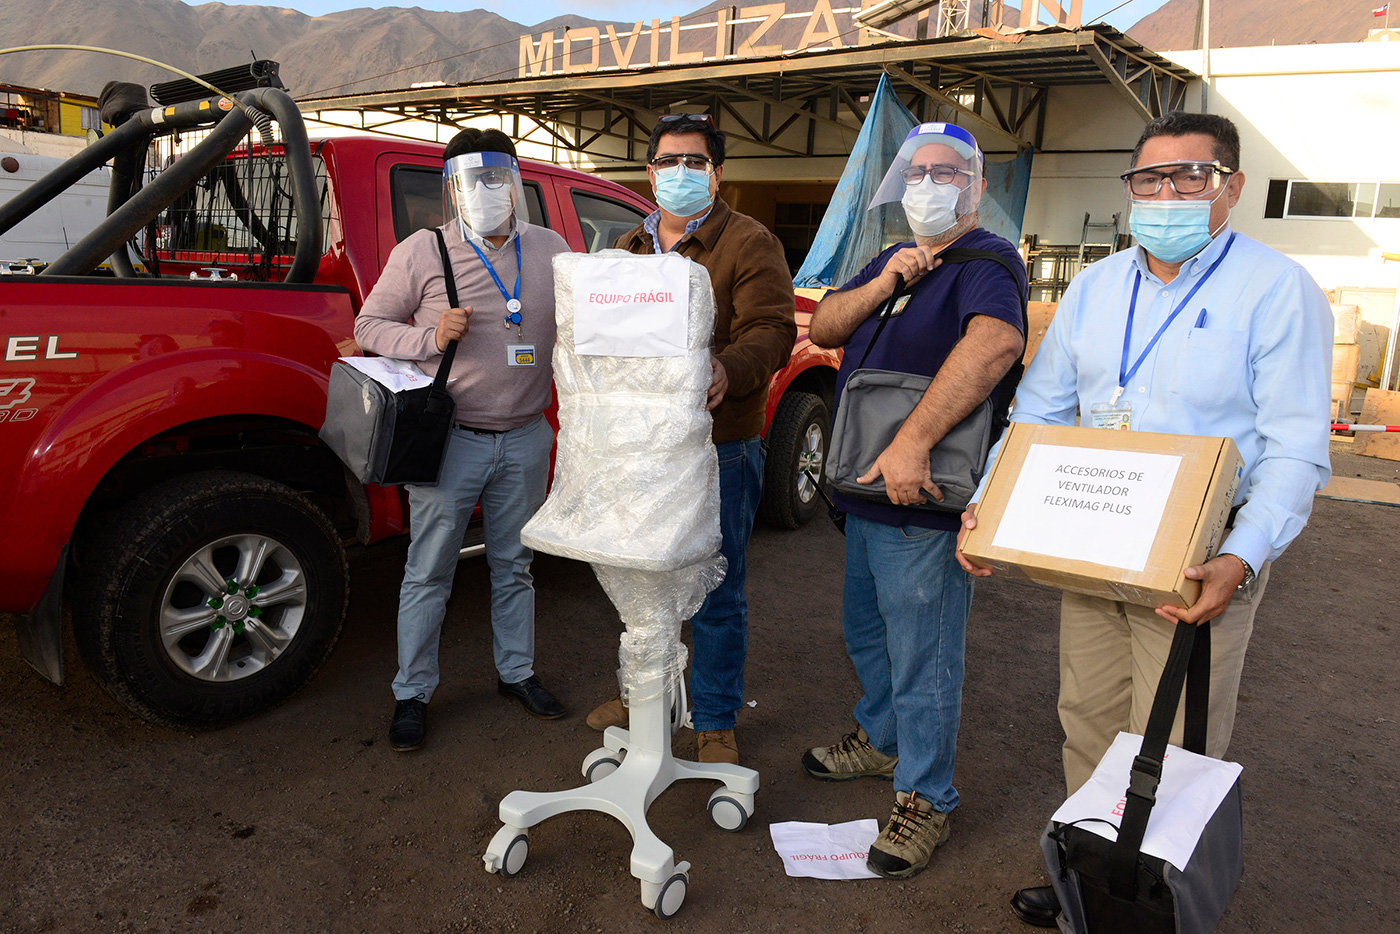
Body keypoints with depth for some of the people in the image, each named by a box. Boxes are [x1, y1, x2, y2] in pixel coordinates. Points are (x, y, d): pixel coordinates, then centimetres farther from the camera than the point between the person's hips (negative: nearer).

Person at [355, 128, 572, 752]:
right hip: (451, 438, -3)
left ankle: (516, 671, 34)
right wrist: (430, 336, -18)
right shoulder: (422, 252, -5)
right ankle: (412, 693, 19)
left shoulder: (550, 249, 6)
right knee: (429, 573, 4)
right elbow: (369, 325, 0)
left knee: (514, 565, 17)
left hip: (525, 439, 4)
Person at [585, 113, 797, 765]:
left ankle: (716, 721, 19)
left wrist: (727, 369, -36)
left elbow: (772, 331, -15)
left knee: (716, 594, 3)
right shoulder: (628, 249, 17)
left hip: (720, 449, -5)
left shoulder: (750, 244, -3)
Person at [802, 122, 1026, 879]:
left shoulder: (987, 261, -12)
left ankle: (924, 799, 18)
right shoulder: (894, 260, 17)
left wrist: (912, 442, -38)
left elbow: (996, 340, -33)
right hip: (865, 490, 9)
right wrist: (883, 283, -11)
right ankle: (881, 739, 44)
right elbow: (823, 328, 7)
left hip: (924, 503, -9)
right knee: (865, 632, 23)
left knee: (922, 658, 2)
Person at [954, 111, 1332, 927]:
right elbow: (1038, 411, 10)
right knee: (1088, 723, 15)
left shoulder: (1278, 291, -8)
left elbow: (1295, 451, -12)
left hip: (1199, 564, -5)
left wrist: (1241, 562, -25)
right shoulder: (1095, 288, 8)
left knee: (1171, 756, 4)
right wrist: (989, 505, -2)